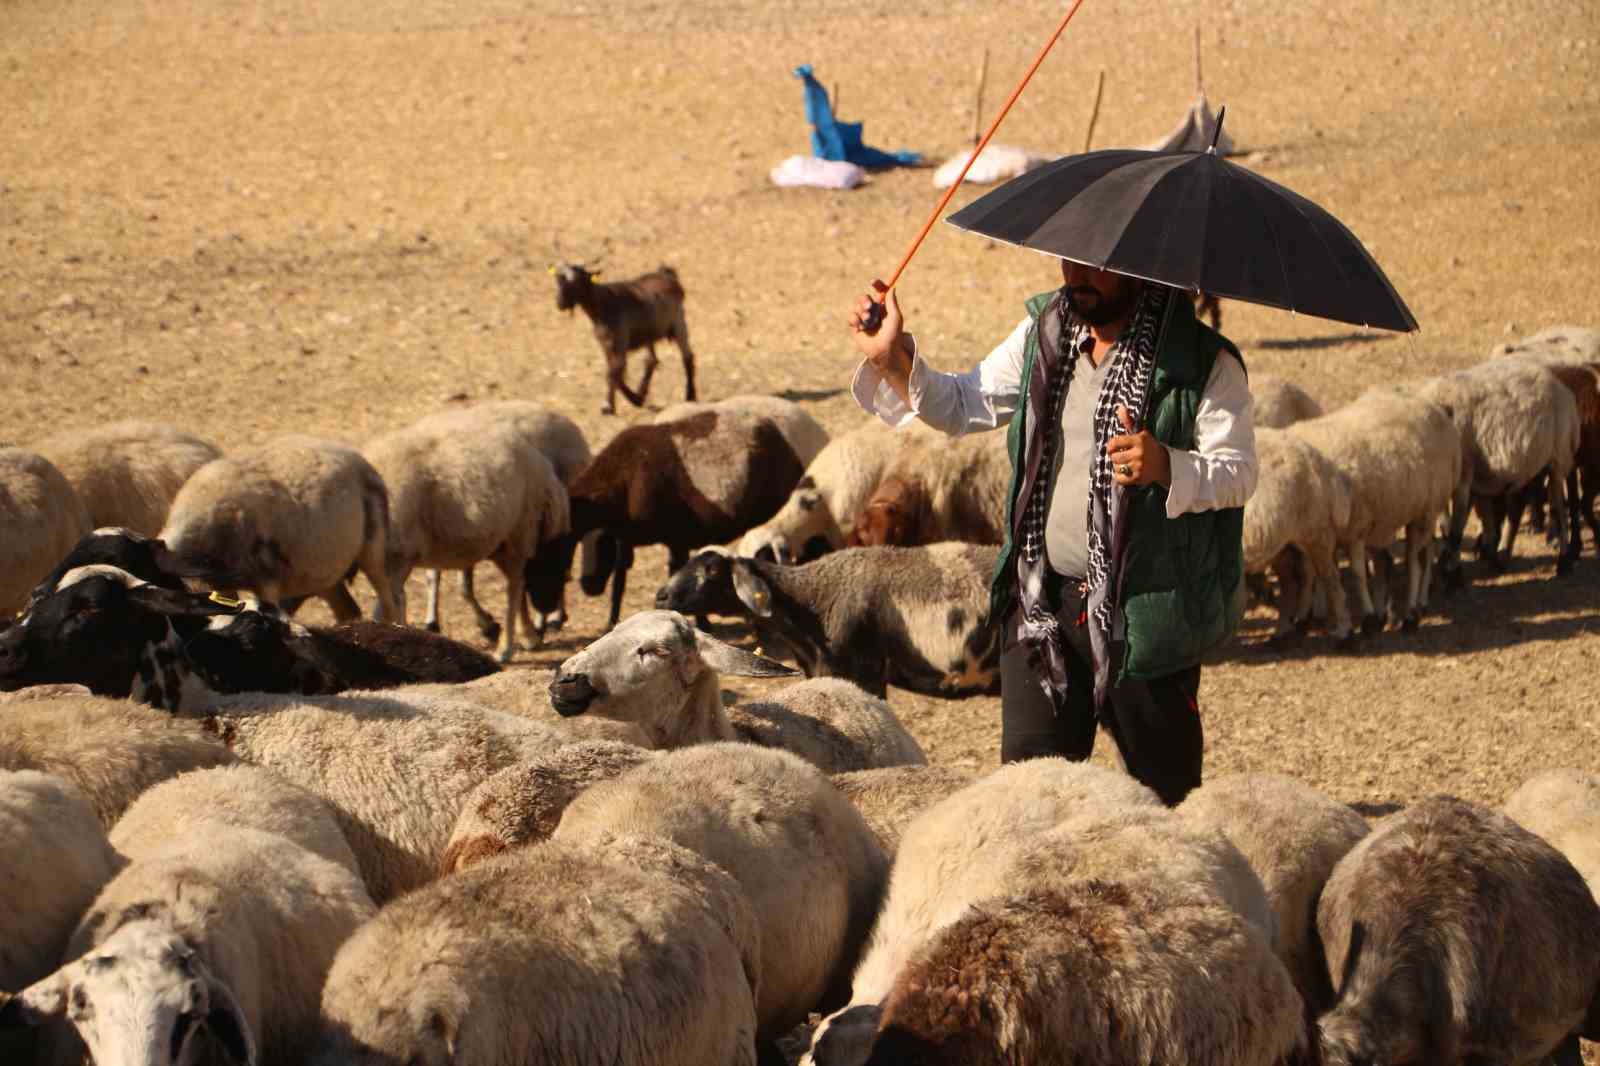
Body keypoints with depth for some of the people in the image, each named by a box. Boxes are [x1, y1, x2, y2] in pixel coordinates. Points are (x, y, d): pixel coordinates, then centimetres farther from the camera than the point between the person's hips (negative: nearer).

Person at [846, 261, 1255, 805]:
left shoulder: (1202, 361, -9)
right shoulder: (1043, 332, 7)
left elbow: (1239, 473, -13)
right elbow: (961, 407, 14)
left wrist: (1166, 465, -32)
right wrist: (894, 358, -2)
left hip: (1146, 612, -4)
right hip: (1044, 603, 4)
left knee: (1165, 790, 5)